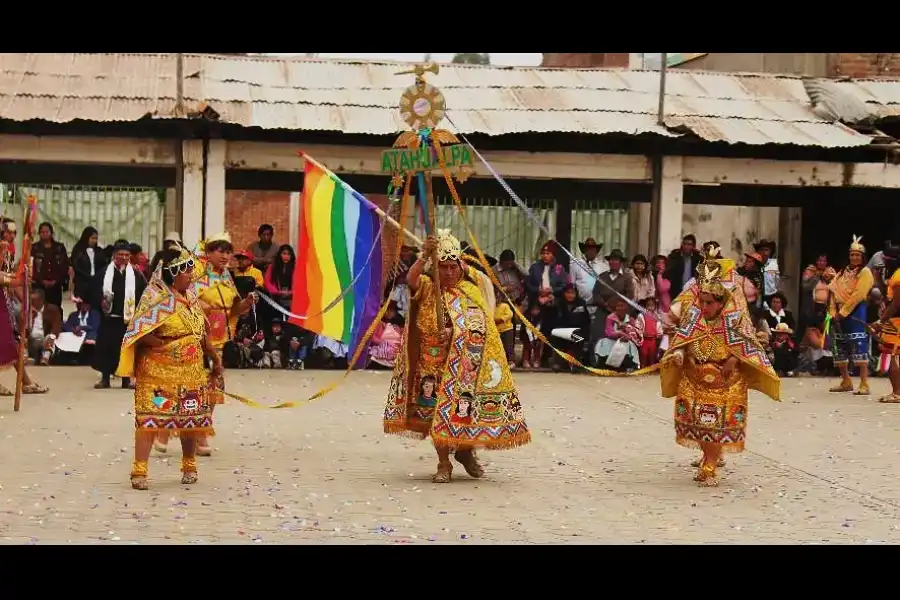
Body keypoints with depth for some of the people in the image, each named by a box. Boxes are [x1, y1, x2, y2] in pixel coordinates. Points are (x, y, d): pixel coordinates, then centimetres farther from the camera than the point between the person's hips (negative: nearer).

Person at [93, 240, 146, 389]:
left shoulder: (136, 275, 4)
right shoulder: (104, 273, 3)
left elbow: (144, 293, 1)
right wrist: (101, 302, -11)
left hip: (128, 318, 0)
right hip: (109, 317, 0)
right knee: (106, 347, 3)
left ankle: (126, 379, 12)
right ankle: (105, 378, 13)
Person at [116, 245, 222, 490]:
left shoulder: (191, 297, 10)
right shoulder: (157, 299, -11)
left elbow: (201, 332, 18)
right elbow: (140, 333, -16)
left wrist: (215, 360, 19)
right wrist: (165, 345, -16)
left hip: (191, 372, 6)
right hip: (158, 371, -6)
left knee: (192, 418, 11)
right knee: (150, 416, -10)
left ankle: (189, 466, 27)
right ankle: (139, 470, -8)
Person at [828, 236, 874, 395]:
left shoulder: (865, 272, -3)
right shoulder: (843, 272, 18)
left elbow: (858, 295, -14)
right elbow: (833, 292, 11)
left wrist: (843, 312, -16)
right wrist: (833, 312, -3)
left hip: (856, 313, -8)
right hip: (839, 313, 8)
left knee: (859, 347, -15)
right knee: (840, 348, 9)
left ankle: (864, 384, -19)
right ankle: (846, 382, 19)